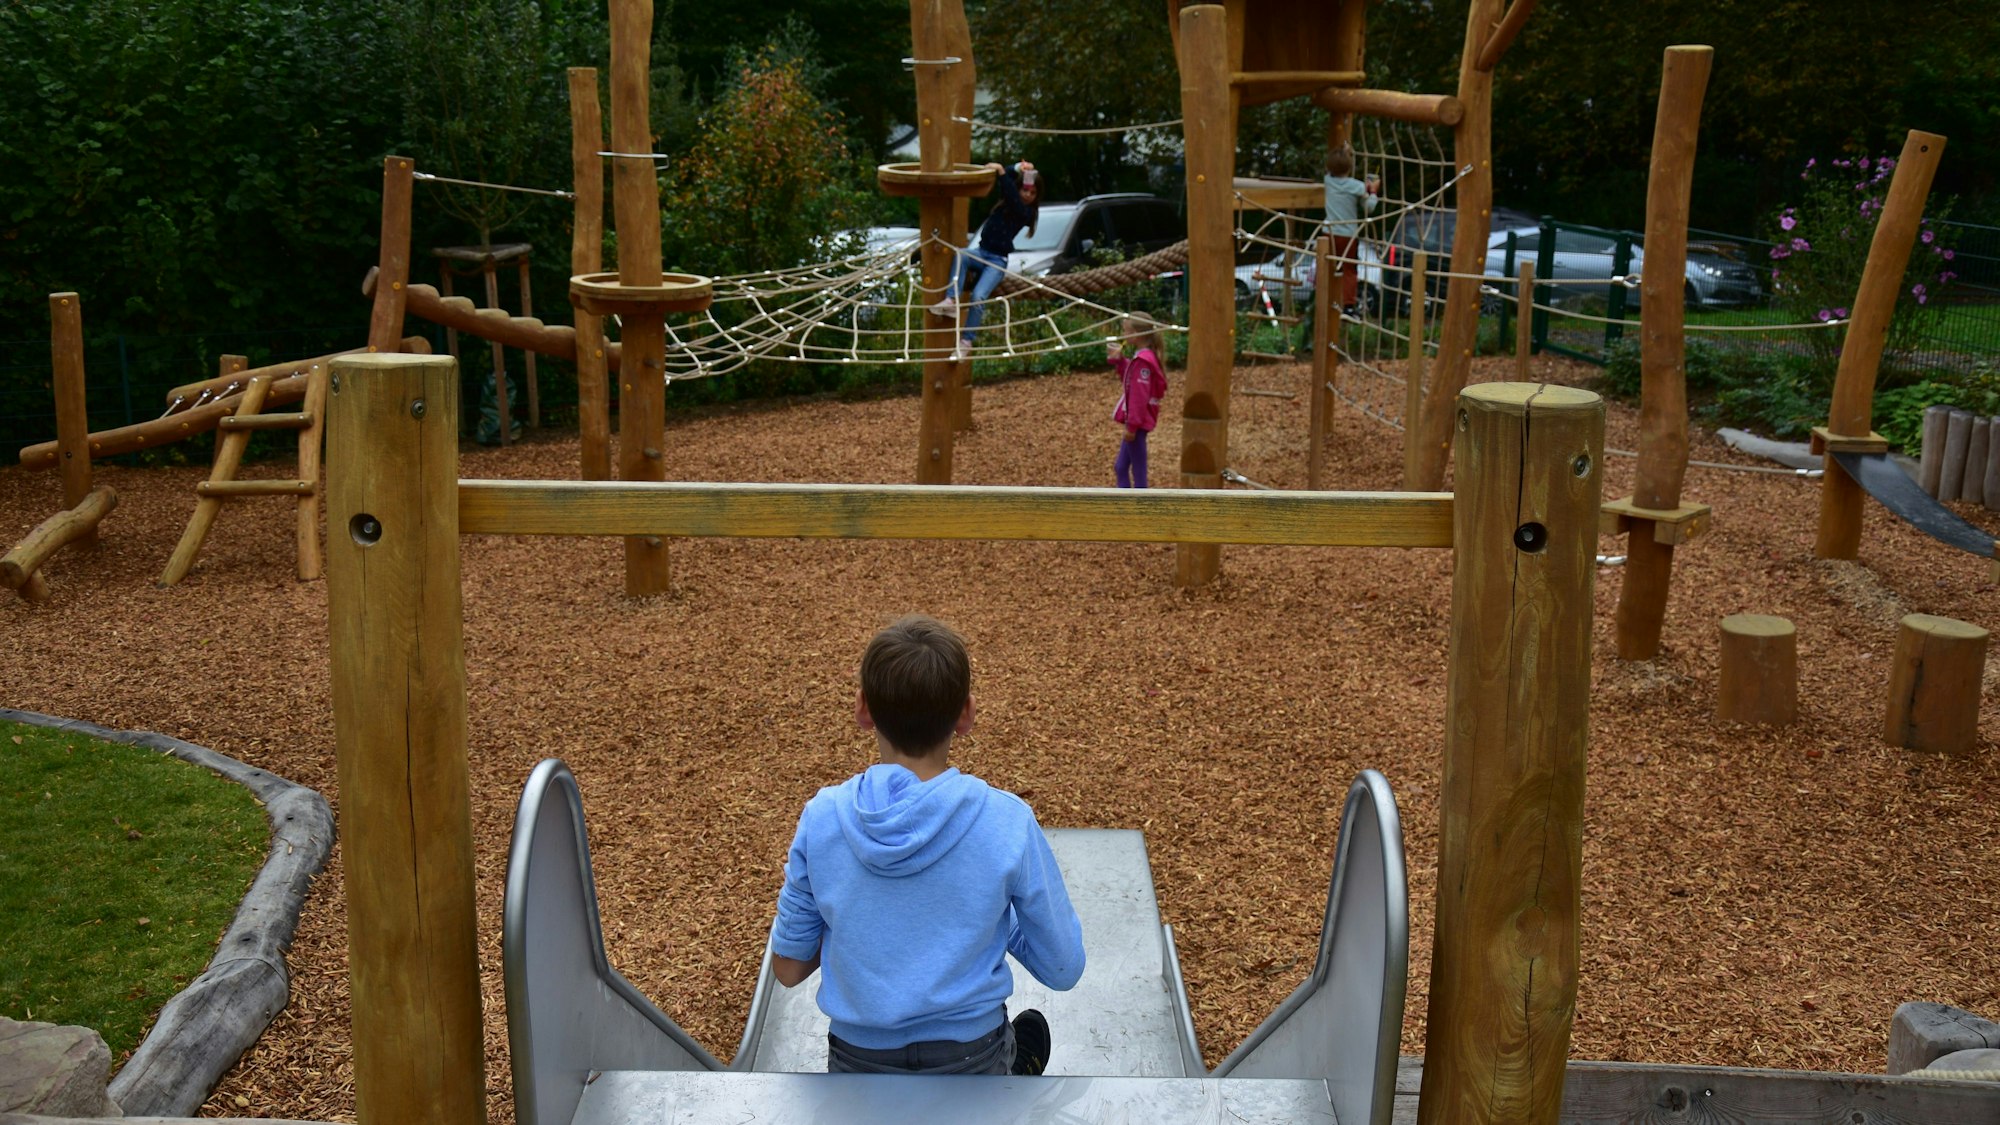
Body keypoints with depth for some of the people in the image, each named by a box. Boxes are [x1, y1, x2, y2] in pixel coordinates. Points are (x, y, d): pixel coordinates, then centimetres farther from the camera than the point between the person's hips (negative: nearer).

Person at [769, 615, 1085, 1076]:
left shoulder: (822, 819, -13)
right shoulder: (1007, 822, -17)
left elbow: (788, 968, -2)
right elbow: (1063, 969, -6)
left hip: (857, 1065, 1)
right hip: (970, 1060, -1)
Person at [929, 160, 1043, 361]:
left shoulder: (1027, 213, -4)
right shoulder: (1006, 201, 11)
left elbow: (1014, 200, -24)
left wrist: (1002, 172, -29)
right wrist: (1017, 169, -7)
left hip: (998, 261, -5)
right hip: (981, 252, 5)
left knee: (978, 297, -27)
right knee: (961, 254, -32)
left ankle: (966, 341, -18)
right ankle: (951, 300, -42)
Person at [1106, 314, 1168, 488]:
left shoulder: (1143, 360, -19)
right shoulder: (1142, 357, 10)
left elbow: (1139, 396, -22)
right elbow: (1130, 382, 21)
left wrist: (1132, 425, -21)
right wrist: (1120, 361, 10)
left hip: (1138, 422, -10)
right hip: (1136, 421, 10)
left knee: (1138, 470, -2)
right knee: (1120, 467, 15)